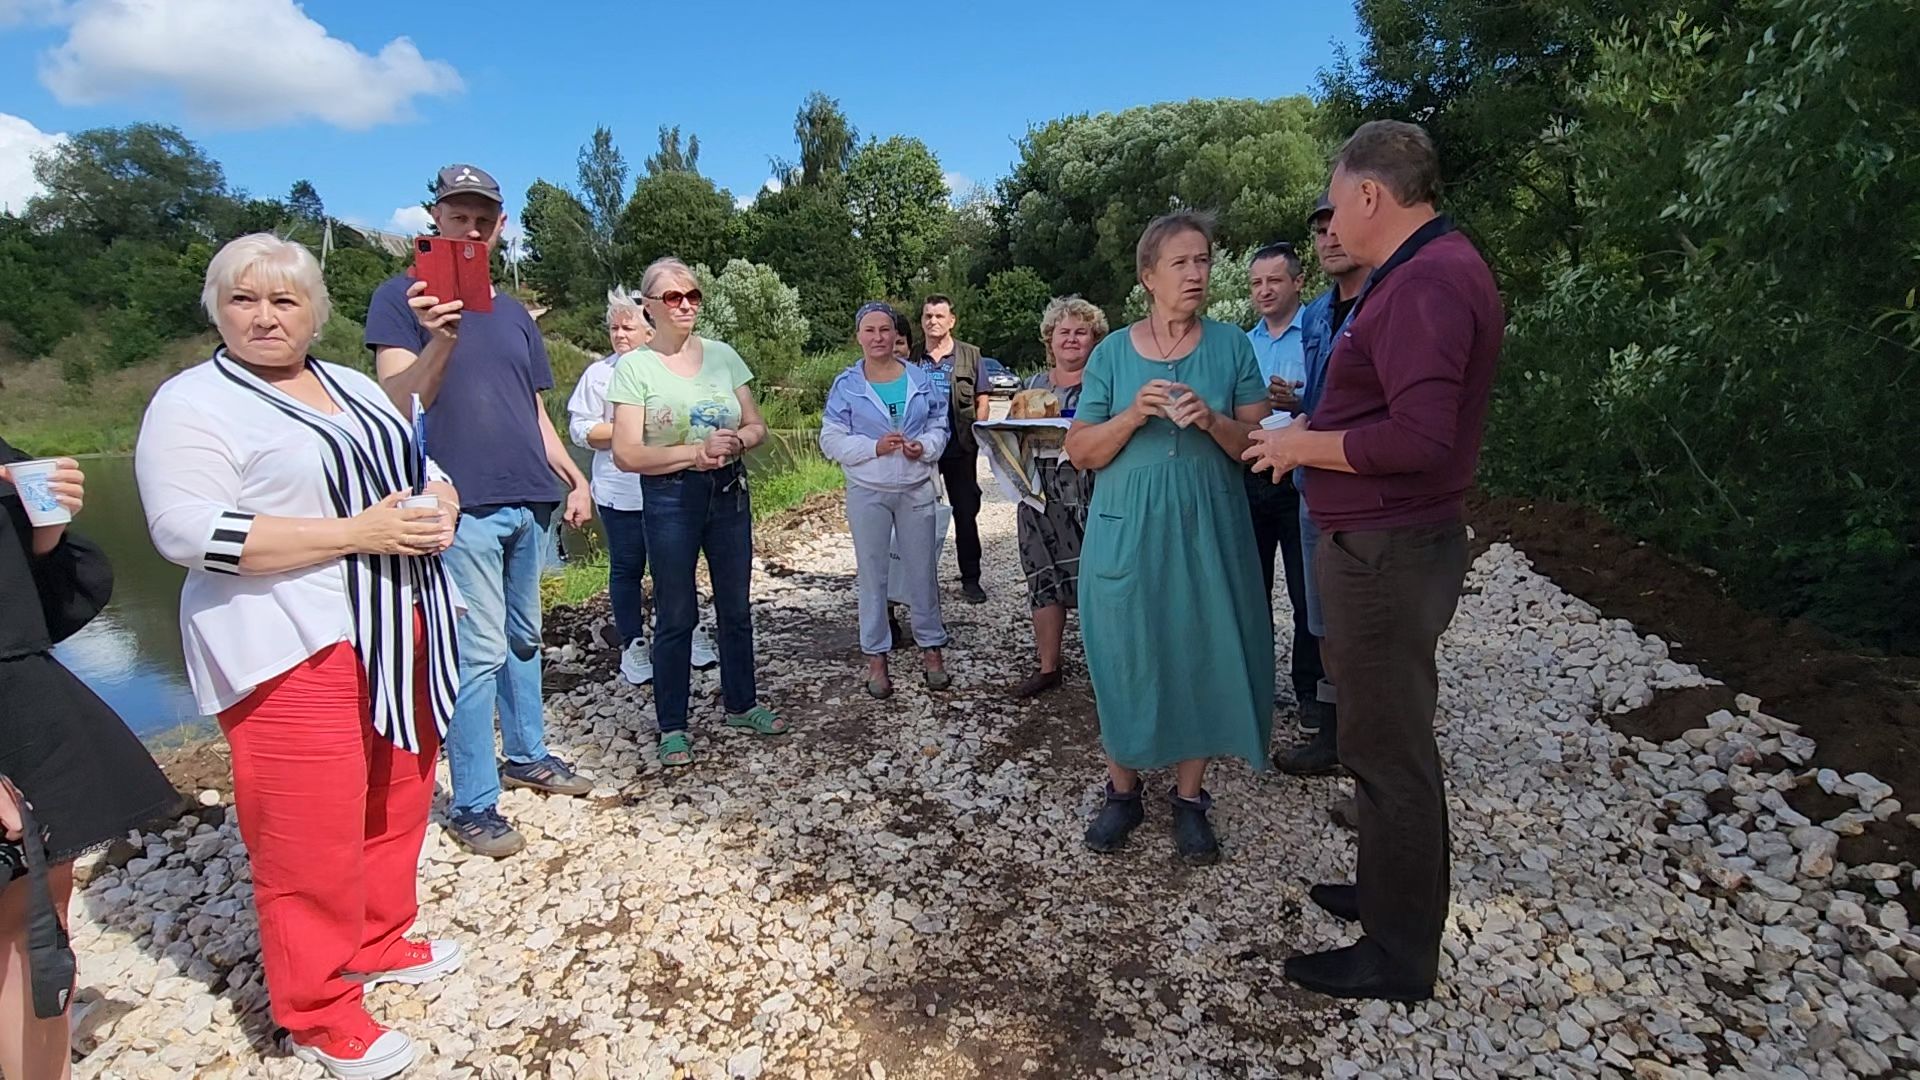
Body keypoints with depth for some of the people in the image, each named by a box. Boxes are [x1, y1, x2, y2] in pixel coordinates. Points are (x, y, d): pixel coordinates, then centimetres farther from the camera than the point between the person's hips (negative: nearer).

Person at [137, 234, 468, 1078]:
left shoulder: (353, 388, 15)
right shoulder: (193, 402, -6)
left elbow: (421, 466, 20)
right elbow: (187, 529, -18)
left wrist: (441, 504, -5)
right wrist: (356, 533, -22)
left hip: (397, 631, 7)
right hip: (296, 650, -7)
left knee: (397, 799, 16)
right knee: (310, 833, 0)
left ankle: (378, 942, 36)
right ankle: (316, 1008, 18)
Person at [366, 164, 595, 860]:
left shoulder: (514, 313, 17)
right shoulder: (402, 298, -1)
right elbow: (398, 404, -14)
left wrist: (576, 479, 10)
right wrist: (439, 340, -30)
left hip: (529, 502, 7)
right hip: (461, 506, -6)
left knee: (523, 639, 17)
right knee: (480, 654, -6)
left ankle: (527, 755, 32)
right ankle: (472, 805, 6)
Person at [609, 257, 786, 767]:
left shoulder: (722, 355, 5)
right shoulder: (635, 367, -7)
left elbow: (757, 426, 8)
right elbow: (626, 454, -12)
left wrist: (736, 441, -14)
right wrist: (696, 452, -19)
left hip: (729, 491, 4)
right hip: (670, 498, -4)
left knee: (736, 606, 13)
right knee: (675, 615, 4)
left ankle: (741, 704, 30)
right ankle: (672, 727, 18)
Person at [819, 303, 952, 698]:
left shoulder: (920, 379, 5)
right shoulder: (845, 386, -1)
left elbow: (939, 426, 8)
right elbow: (831, 440, -4)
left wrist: (924, 447, -13)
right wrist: (874, 447, -18)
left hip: (917, 489, 2)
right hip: (868, 492, -1)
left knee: (923, 570, 8)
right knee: (873, 574, 5)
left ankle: (932, 648, 22)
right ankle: (876, 657, 16)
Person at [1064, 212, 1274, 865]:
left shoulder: (1231, 346, 4)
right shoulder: (1112, 354, 3)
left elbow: (1259, 444, 2)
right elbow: (1080, 451, 1)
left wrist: (1213, 421, -18)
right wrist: (1133, 415, -16)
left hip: (1207, 528, 1)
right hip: (1127, 528, 0)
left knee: (1201, 652, 5)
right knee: (1124, 653, 4)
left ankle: (1190, 795, 22)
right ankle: (1123, 787, 23)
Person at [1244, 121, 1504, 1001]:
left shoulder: (1427, 280, -19)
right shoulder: (1428, 269, 15)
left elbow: (1420, 436, -28)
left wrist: (1305, 445, -15)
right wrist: (1314, 430, 11)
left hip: (1386, 553, -11)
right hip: (1385, 542, 11)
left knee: (1387, 747, 1)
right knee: (1390, 736, 21)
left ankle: (1399, 953, 18)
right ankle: (1390, 890, 39)